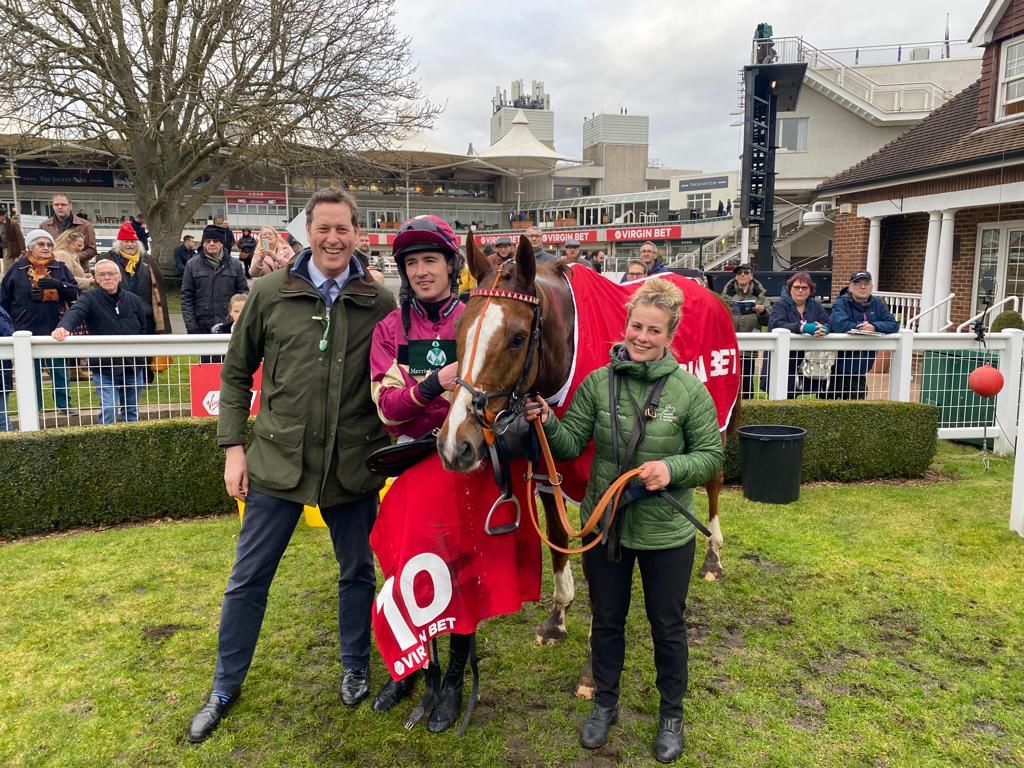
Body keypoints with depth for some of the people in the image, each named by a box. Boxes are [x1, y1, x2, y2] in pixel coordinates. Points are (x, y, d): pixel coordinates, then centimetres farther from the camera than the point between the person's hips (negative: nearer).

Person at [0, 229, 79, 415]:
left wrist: (58, 284, -19)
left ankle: (63, 403, 21)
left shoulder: (60, 268, 4)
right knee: (31, 371, 9)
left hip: (55, 329, 1)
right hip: (27, 331, -1)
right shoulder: (18, 269, 1)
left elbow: (75, 293, -2)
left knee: (59, 369, 9)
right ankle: (33, 406, 19)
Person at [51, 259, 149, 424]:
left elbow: (144, 330, 11)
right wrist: (63, 327, -47)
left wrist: (144, 362, 8)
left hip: (133, 368, 3)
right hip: (104, 369, -3)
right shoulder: (89, 299, -5)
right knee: (107, 411, -10)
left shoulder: (133, 300, 5)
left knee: (131, 413, 14)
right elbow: (74, 313, -25)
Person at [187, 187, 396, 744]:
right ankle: (226, 687, 34)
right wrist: (233, 446, 1)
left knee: (357, 572, 16)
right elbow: (236, 372, 4)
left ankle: (355, 668, 40)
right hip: (277, 461, 1)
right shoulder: (269, 292, -3)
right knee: (248, 579, 12)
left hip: (353, 466, 0)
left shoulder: (380, 303, -4)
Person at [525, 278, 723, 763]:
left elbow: (711, 456, -7)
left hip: (665, 532, -2)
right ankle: (604, 704, 43)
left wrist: (672, 469, -25)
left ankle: (671, 714, 40)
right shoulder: (598, 382, -6)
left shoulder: (690, 389, -11)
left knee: (667, 626, 17)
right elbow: (570, 445, -5)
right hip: (604, 526, 2)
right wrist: (546, 423, -25)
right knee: (606, 621, 19)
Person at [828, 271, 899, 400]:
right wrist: (862, 327, -13)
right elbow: (839, 325, -25)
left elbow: (894, 325, -2)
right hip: (837, 368, -4)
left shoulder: (878, 304, 7)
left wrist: (874, 327, -19)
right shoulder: (841, 303, -8)